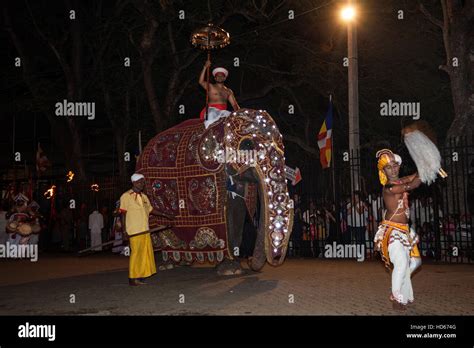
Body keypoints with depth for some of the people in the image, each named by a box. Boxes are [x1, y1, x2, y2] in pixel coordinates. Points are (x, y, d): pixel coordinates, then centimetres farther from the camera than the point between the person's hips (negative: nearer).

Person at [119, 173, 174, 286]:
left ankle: (140, 276, 15)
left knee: (145, 253, 6)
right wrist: (124, 230, -11)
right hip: (134, 231, -7)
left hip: (145, 230, 7)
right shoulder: (126, 196, -5)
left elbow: (150, 209, 23)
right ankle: (132, 278, 5)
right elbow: (123, 213, -7)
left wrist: (164, 215, 18)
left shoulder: (144, 196, 14)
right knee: (136, 253, -4)